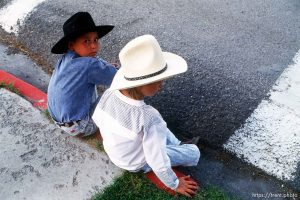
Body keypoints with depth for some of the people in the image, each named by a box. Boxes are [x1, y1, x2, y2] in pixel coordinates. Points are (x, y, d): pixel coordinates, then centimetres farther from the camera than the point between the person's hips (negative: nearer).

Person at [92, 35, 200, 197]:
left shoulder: (109, 94, -25)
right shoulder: (148, 118, -42)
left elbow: (97, 120, -4)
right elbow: (157, 161, -31)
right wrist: (174, 184, -11)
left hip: (112, 150, 6)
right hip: (137, 163, -5)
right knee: (194, 152, 8)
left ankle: (177, 146, 37)